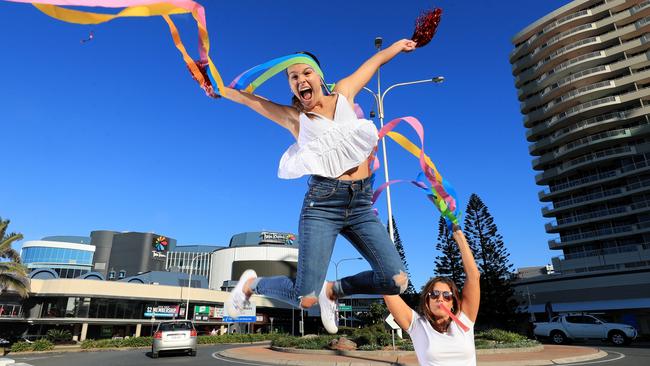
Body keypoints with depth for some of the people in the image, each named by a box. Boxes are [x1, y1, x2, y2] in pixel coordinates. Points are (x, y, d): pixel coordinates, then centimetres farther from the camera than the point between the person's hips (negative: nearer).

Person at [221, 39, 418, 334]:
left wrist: (398, 44, 40)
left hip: (362, 204, 4)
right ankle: (252, 283, 22)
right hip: (322, 204, -3)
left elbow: (374, 61, 28)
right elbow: (241, 95, 12)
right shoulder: (293, 117, 7)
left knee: (396, 281, -8)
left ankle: (333, 290, 17)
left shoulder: (344, 93, 13)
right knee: (305, 299, -9)